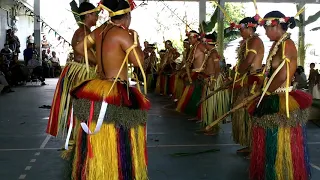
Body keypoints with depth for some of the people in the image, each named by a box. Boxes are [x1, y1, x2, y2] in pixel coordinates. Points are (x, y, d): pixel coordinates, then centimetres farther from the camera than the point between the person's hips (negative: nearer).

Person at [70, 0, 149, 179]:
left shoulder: (100, 30, 8)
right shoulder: (122, 33, -14)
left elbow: (80, 48, 20)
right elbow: (139, 61, -11)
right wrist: (136, 40, 2)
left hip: (97, 91, 8)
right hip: (117, 95, -8)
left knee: (99, 142, 17)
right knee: (116, 143, 0)